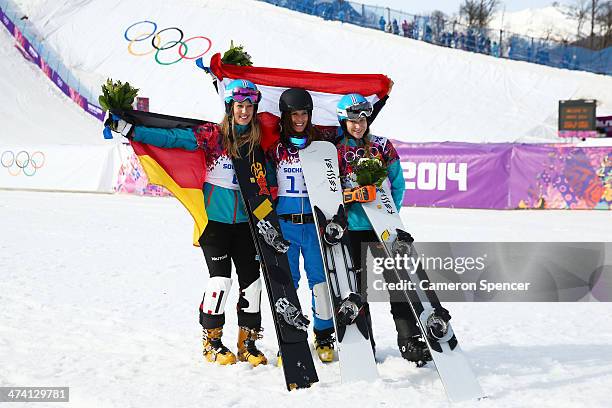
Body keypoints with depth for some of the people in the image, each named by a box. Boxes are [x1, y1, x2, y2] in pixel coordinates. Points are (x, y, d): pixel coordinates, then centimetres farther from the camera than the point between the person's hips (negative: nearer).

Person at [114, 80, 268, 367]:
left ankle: (248, 342, 18)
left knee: (251, 280, 4)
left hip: (245, 221, 4)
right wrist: (132, 131, -19)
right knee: (220, 279, -6)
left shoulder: (259, 139, 3)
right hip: (215, 218, -3)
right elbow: (171, 138, -12)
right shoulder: (212, 135, -7)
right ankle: (212, 340, 13)